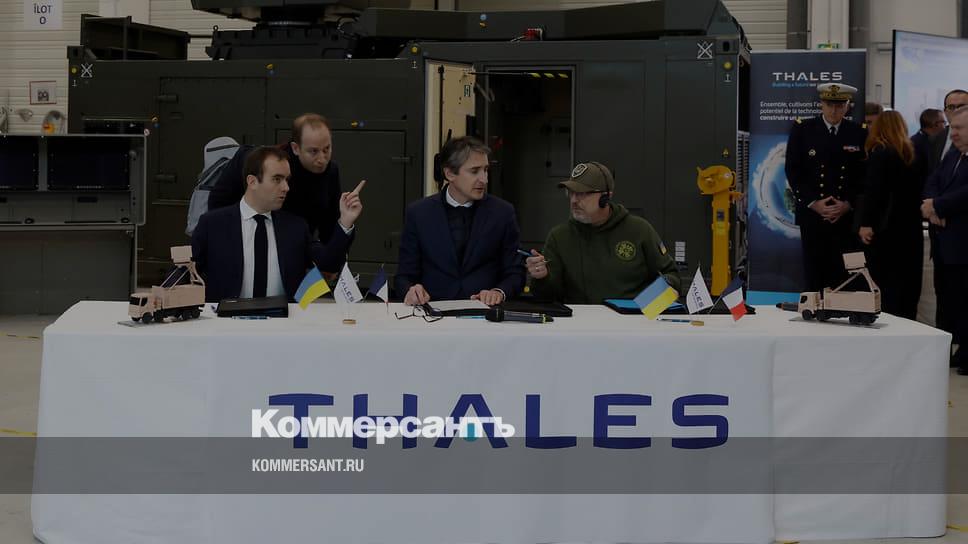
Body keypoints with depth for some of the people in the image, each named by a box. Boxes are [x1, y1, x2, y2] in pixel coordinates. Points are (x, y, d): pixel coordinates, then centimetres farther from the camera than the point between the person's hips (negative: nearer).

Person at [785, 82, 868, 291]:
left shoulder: (859, 133, 6)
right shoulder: (802, 130, 4)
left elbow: (865, 175, 6)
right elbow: (793, 171, 1)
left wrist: (848, 204, -7)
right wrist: (813, 203, -8)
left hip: (847, 217, 0)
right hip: (812, 214, 0)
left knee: (844, 276, -4)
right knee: (814, 276, 0)